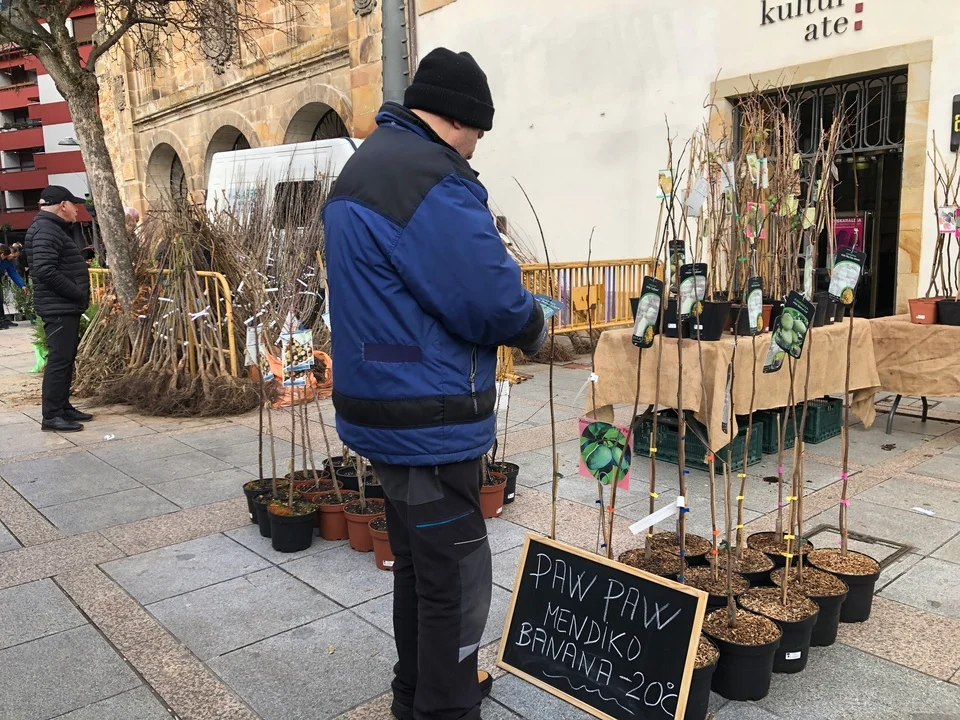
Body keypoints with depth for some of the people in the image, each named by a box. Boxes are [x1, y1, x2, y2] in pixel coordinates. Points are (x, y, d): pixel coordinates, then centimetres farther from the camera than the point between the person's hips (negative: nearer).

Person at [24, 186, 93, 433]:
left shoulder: (57, 228, 18)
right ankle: (51, 417, -5)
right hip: (58, 308, -11)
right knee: (59, 360, -9)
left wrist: (79, 296, 10)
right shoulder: (45, 230, -15)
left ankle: (64, 407, 24)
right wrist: (79, 294, -19)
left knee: (67, 359, 15)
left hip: (67, 307, 11)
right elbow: (45, 271, -25)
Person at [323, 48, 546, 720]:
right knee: (457, 576, 3)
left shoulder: (365, 165, 15)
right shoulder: (433, 179, -19)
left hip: (384, 407, 11)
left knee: (418, 563, 23)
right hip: (431, 419, -11)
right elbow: (490, 300, -23)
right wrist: (534, 326, -2)